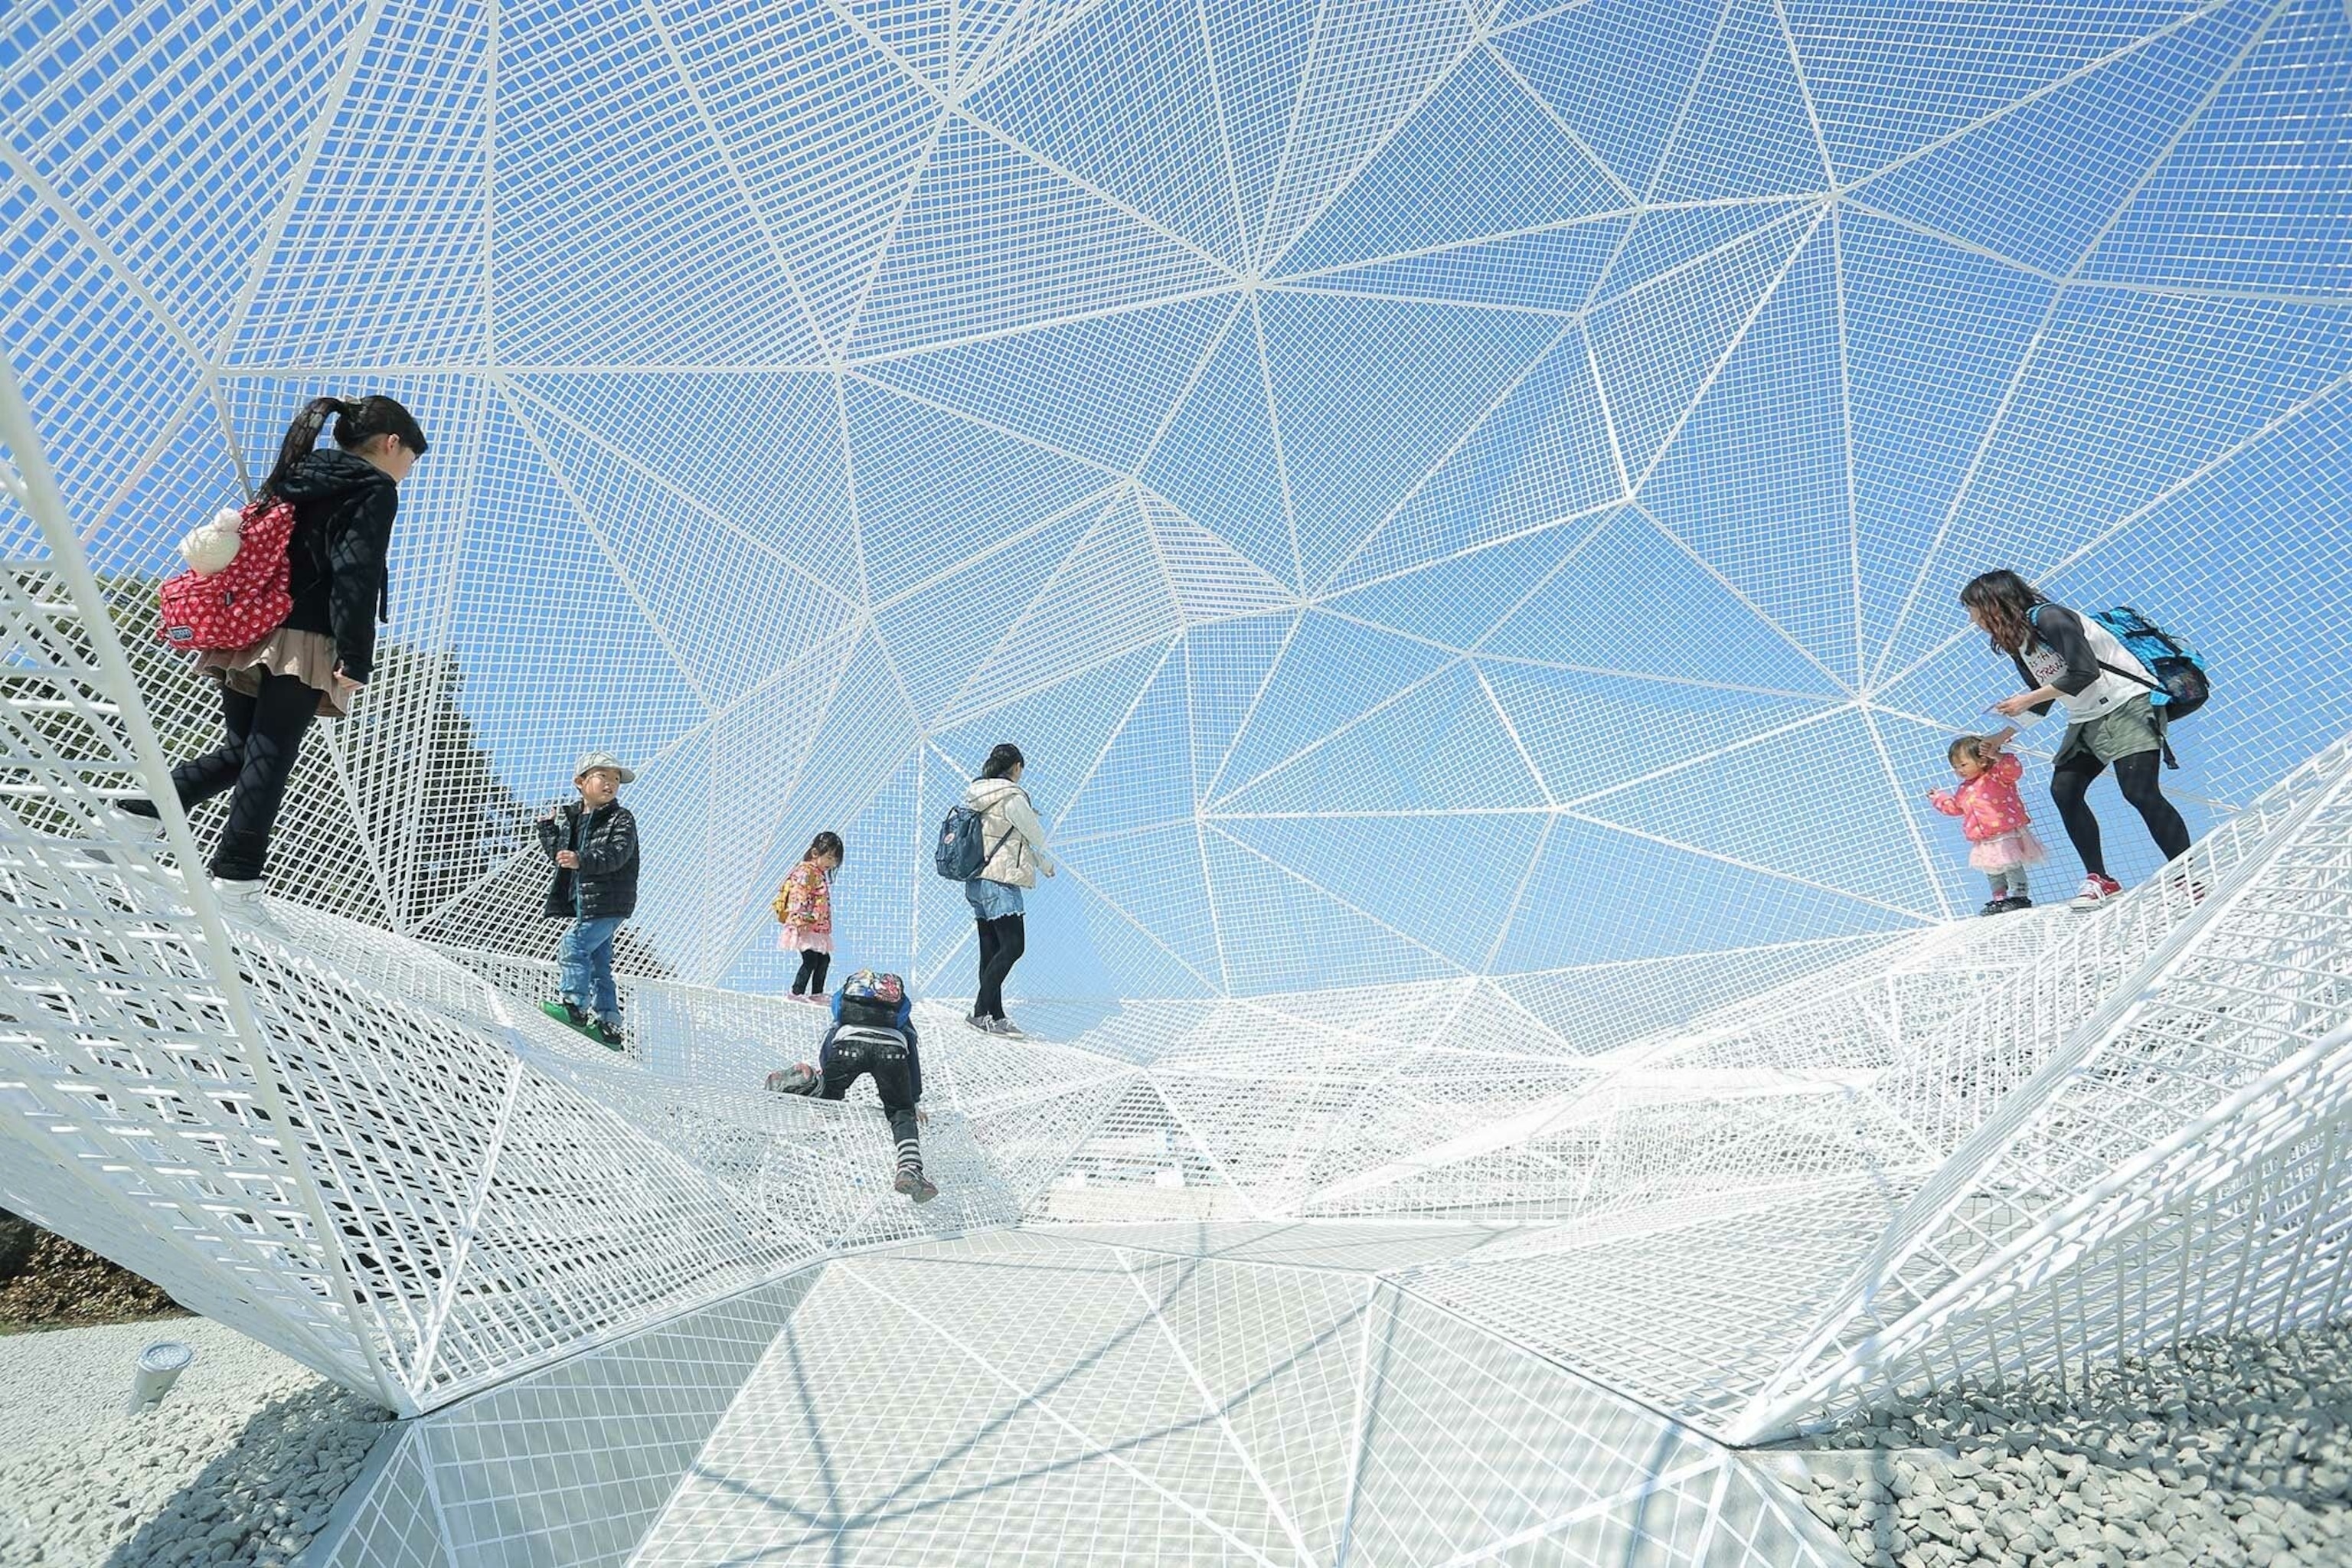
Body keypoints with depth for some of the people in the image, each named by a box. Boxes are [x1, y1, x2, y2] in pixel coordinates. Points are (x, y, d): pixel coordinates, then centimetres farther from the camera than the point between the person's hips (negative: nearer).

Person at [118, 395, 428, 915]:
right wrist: (356, 657, -17)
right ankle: (236, 881, -6)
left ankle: (137, 813, 14)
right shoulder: (374, 489, -2)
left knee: (241, 749, 18)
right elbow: (355, 575, -14)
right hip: (302, 643, -8)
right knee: (270, 758, -7)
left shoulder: (292, 477, 23)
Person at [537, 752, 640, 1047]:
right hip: (584, 900, 8)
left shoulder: (621, 819, -7)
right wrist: (547, 828, 12)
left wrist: (581, 861, -34)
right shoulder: (570, 817, 13)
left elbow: (616, 854, -23)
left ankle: (574, 1003, -4)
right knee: (599, 961, 11)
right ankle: (607, 1021, 17)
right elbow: (556, 852, 22)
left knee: (574, 946, -14)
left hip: (609, 902, -8)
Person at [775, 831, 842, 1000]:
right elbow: (798, 899, -21)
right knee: (810, 960, -11)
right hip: (805, 928, -10)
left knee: (824, 959, 10)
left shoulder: (819, 874, 16)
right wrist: (800, 920, -26)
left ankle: (817, 993, 17)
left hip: (818, 928, 10)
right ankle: (796, 993, -4)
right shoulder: (806, 872, -14)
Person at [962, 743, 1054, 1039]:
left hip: (976, 881, 9)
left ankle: (995, 1017, 12)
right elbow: (1037, 836, -1)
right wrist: (1046, 863, 19)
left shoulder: (974, 795, 13)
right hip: (1000, 881, -9)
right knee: (1013, 946, -8)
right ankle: (980, 1012, -11)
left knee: (991, 949, 9)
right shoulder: (1012, 797, -11)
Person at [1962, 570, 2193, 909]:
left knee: (2139, 792, -17)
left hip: (2125, 706, -9)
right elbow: (2040, 703, 15)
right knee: (2063, 790, -3)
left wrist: (2026, 699, -21)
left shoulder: (2047, 618, -17)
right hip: (2086, 721, 9)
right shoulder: (2016, 646, 9)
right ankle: (2099, 879, 2)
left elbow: (2085, 672, -25)